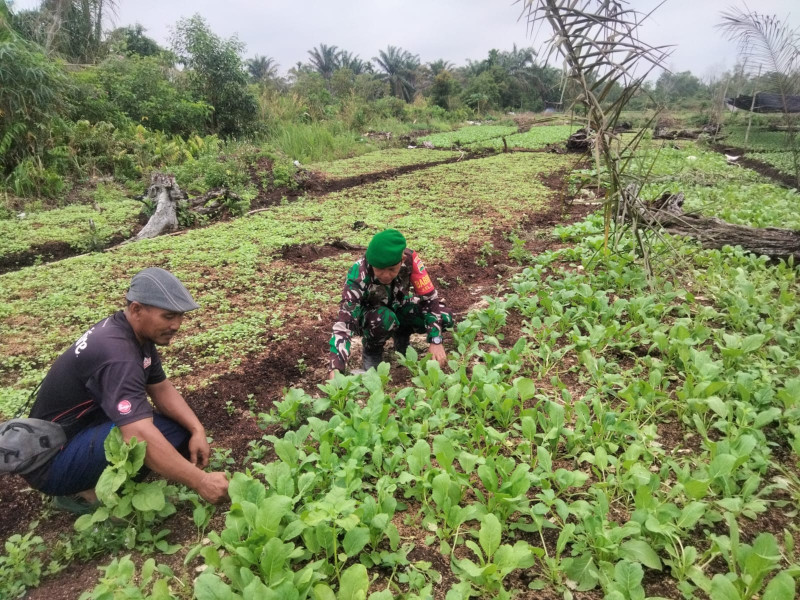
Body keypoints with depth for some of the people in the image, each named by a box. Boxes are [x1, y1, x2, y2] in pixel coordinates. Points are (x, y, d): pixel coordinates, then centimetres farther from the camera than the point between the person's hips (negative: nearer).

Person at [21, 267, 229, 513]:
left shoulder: (137, 332, -3)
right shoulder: (116, 353, -32)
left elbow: (161, 388, 3)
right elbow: (139, 437, -42)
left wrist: (197, 430, -12)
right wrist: (200, 481, -39)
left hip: (89, 430, 9)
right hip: (51, 461, -9)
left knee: (182, 430, -4)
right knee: (151, 436, -33)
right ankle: (83, 492, -7)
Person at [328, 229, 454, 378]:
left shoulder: (410, 259, -30)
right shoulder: (358, 276, -36)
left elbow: (430, 298, -23)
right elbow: (344, 322, -41)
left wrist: (435, 341, -32)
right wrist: (335, 369, -52)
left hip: (397, 308, 3)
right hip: (367, 315, -3)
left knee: (445, 318, -20)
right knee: (383, 319, -38)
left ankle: (401, 335, 7)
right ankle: (371, 351, -5)